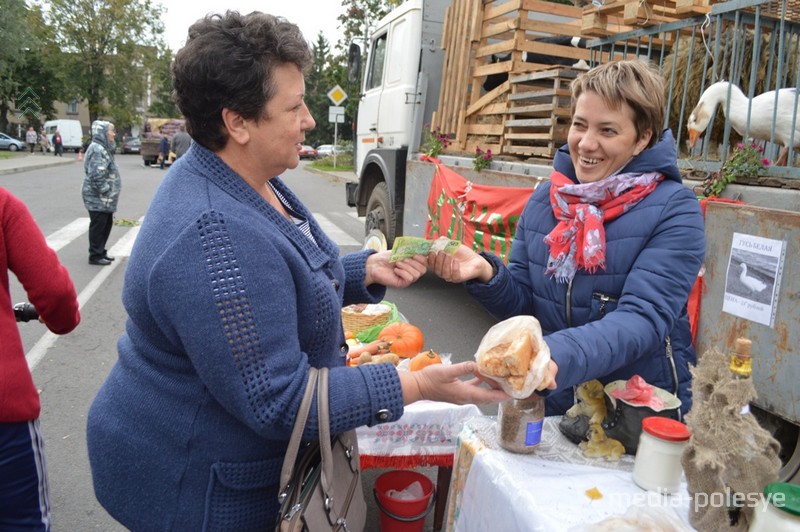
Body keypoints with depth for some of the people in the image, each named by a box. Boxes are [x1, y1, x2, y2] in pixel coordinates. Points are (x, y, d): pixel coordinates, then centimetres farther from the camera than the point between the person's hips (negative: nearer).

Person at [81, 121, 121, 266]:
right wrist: (106, 193, -19)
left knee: (106, 224, 17)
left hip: (104, 198, 10)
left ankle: (101, 251, 28)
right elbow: (97, 176, -25)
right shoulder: (97, 149, -18)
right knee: (98, 226, -1)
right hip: (98, 198, -10)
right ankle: (95, 256, 8)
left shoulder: (104, 148, 15)